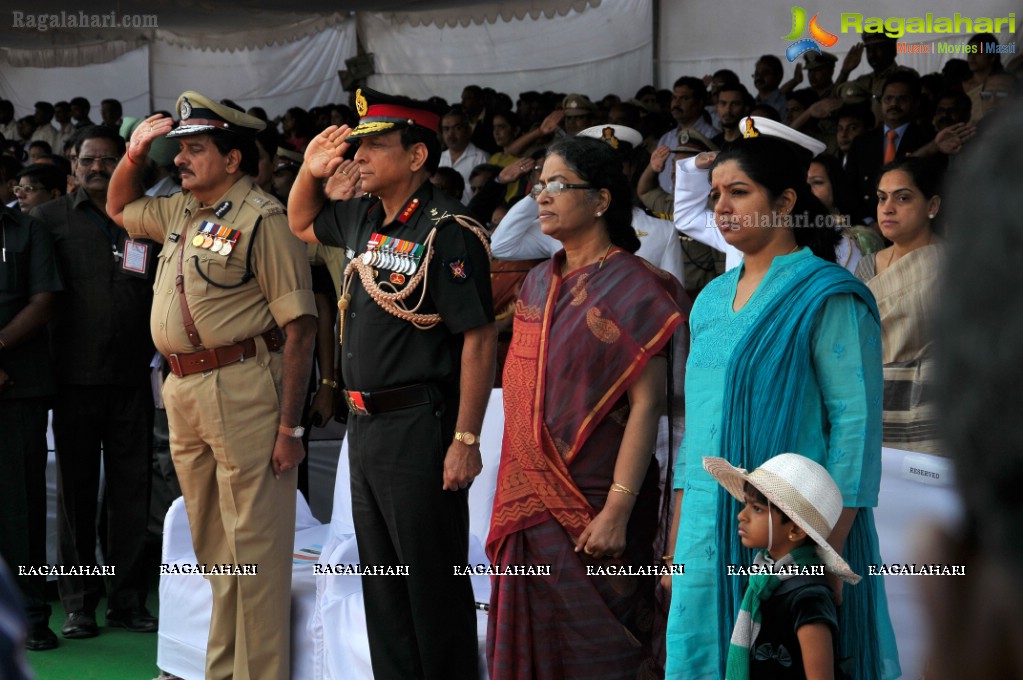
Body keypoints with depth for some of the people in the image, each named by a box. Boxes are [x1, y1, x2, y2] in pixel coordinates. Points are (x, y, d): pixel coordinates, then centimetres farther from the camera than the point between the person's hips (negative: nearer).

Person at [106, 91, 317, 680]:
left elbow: (299, 325, -15)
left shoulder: (262, 218, -11)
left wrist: (290, 426, -18)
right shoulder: (180, 212, 14)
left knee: (253, 542, -5)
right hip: (183, 388, 9)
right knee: (211, 544, 15)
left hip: (242, 386, -8)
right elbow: (119, 207, 37)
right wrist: (135, 151, 17)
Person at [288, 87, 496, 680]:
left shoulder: (446, 231, -16)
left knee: (434, 587, -1)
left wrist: (467, 440, -21)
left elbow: (479, 338, -18)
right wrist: (312, 172, 10)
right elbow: (302, 225, 31)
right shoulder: (364, 219, 9)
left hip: (420, 428, -9)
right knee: (383, 586, 15)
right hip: (367, 425, 9)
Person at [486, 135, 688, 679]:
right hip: (529, 501, 6)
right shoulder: (538, 284, 12)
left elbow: (646, 405, -15)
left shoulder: (631, 288, -9)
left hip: (591, 509, -6)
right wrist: (513, 499, 10)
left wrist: (618, 511, -21)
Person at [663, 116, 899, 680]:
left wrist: (830, 549, -18)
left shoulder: (829, 298, -8)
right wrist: (678, 542, 13)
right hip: (708, 535, 6)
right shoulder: (713, 300, 13)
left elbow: (857, 423, -13)